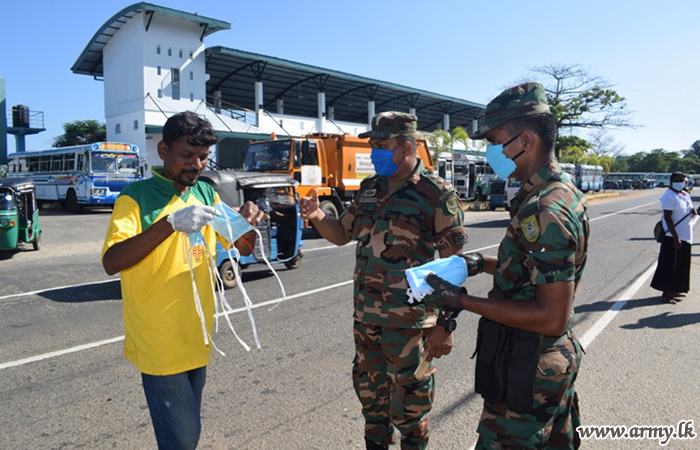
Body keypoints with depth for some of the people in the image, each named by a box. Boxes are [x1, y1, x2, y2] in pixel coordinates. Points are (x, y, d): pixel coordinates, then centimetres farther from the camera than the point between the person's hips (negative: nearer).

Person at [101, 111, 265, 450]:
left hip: (196, 338, 6)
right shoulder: (137, 196, -10)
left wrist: (247, 220, -11)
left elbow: (244, 247, 10)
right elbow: (111, 262, -23)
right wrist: (171, 223, -33)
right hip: (159, 343, -6)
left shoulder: (206, 194, 7)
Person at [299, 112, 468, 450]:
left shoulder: (437, 194, -11)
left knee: (408, 408, 10)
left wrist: (445, 324, -16)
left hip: (409, 323, -6)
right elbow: (341, 234, 16)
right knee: (370, 394, 23)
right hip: (365, 317, 6)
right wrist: (317, 217, -4)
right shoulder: (369, 190, 8)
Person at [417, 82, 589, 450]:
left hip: (527, 373, -10)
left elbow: (552, 318, -28)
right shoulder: (565, 192, 5)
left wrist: (463, 301, -25)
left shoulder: (545, 212, -27)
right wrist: (481, 264, 10)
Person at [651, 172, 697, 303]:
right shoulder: (670, 196, -15)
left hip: (685, 236, 9)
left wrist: (693, 211, -2)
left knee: (681, 265, 15)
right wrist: (675, 237, -23)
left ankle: (674, 290, 26)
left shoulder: (686, 194, 11)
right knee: (671, 265, -5)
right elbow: (667, 217, -19)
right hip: (674, 237, -9)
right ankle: (666, 293, 2)